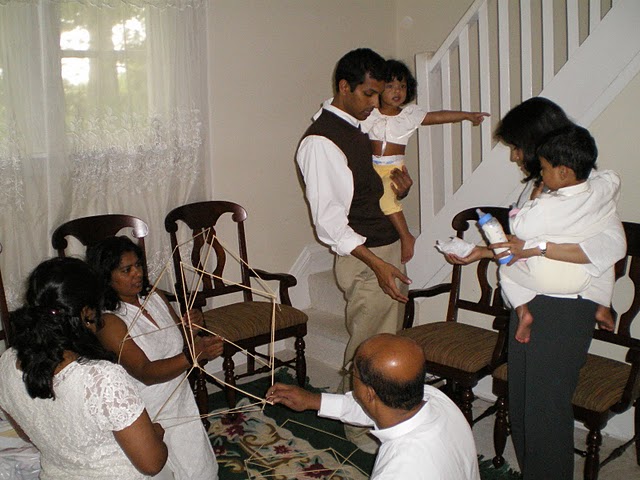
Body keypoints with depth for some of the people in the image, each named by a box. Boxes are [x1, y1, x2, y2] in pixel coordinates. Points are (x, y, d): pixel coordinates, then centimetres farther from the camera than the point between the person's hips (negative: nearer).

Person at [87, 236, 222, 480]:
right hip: (150, 420, -6)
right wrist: (193, 355, -43)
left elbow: (181, 341, 8)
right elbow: (145, 373, -29)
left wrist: (190, 330, -16)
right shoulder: (108, 322, -21)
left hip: (181, 403, 7)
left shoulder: (155, 298, 0)